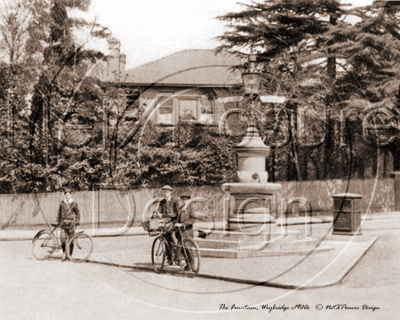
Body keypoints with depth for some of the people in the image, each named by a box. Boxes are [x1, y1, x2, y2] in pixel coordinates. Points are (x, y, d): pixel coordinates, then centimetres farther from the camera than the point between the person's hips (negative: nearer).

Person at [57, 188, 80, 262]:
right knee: (63, 238, -8)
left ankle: (70, 255, 14)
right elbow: (59, 212, 17)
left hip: (71, 223, -2)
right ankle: (64, 254, 7)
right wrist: (58, 221, 15)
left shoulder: (74, 204, 1)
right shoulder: (62, 203, 8)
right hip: (63, 223, 2)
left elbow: (78, 213, 7)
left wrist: (77, 222, 1)